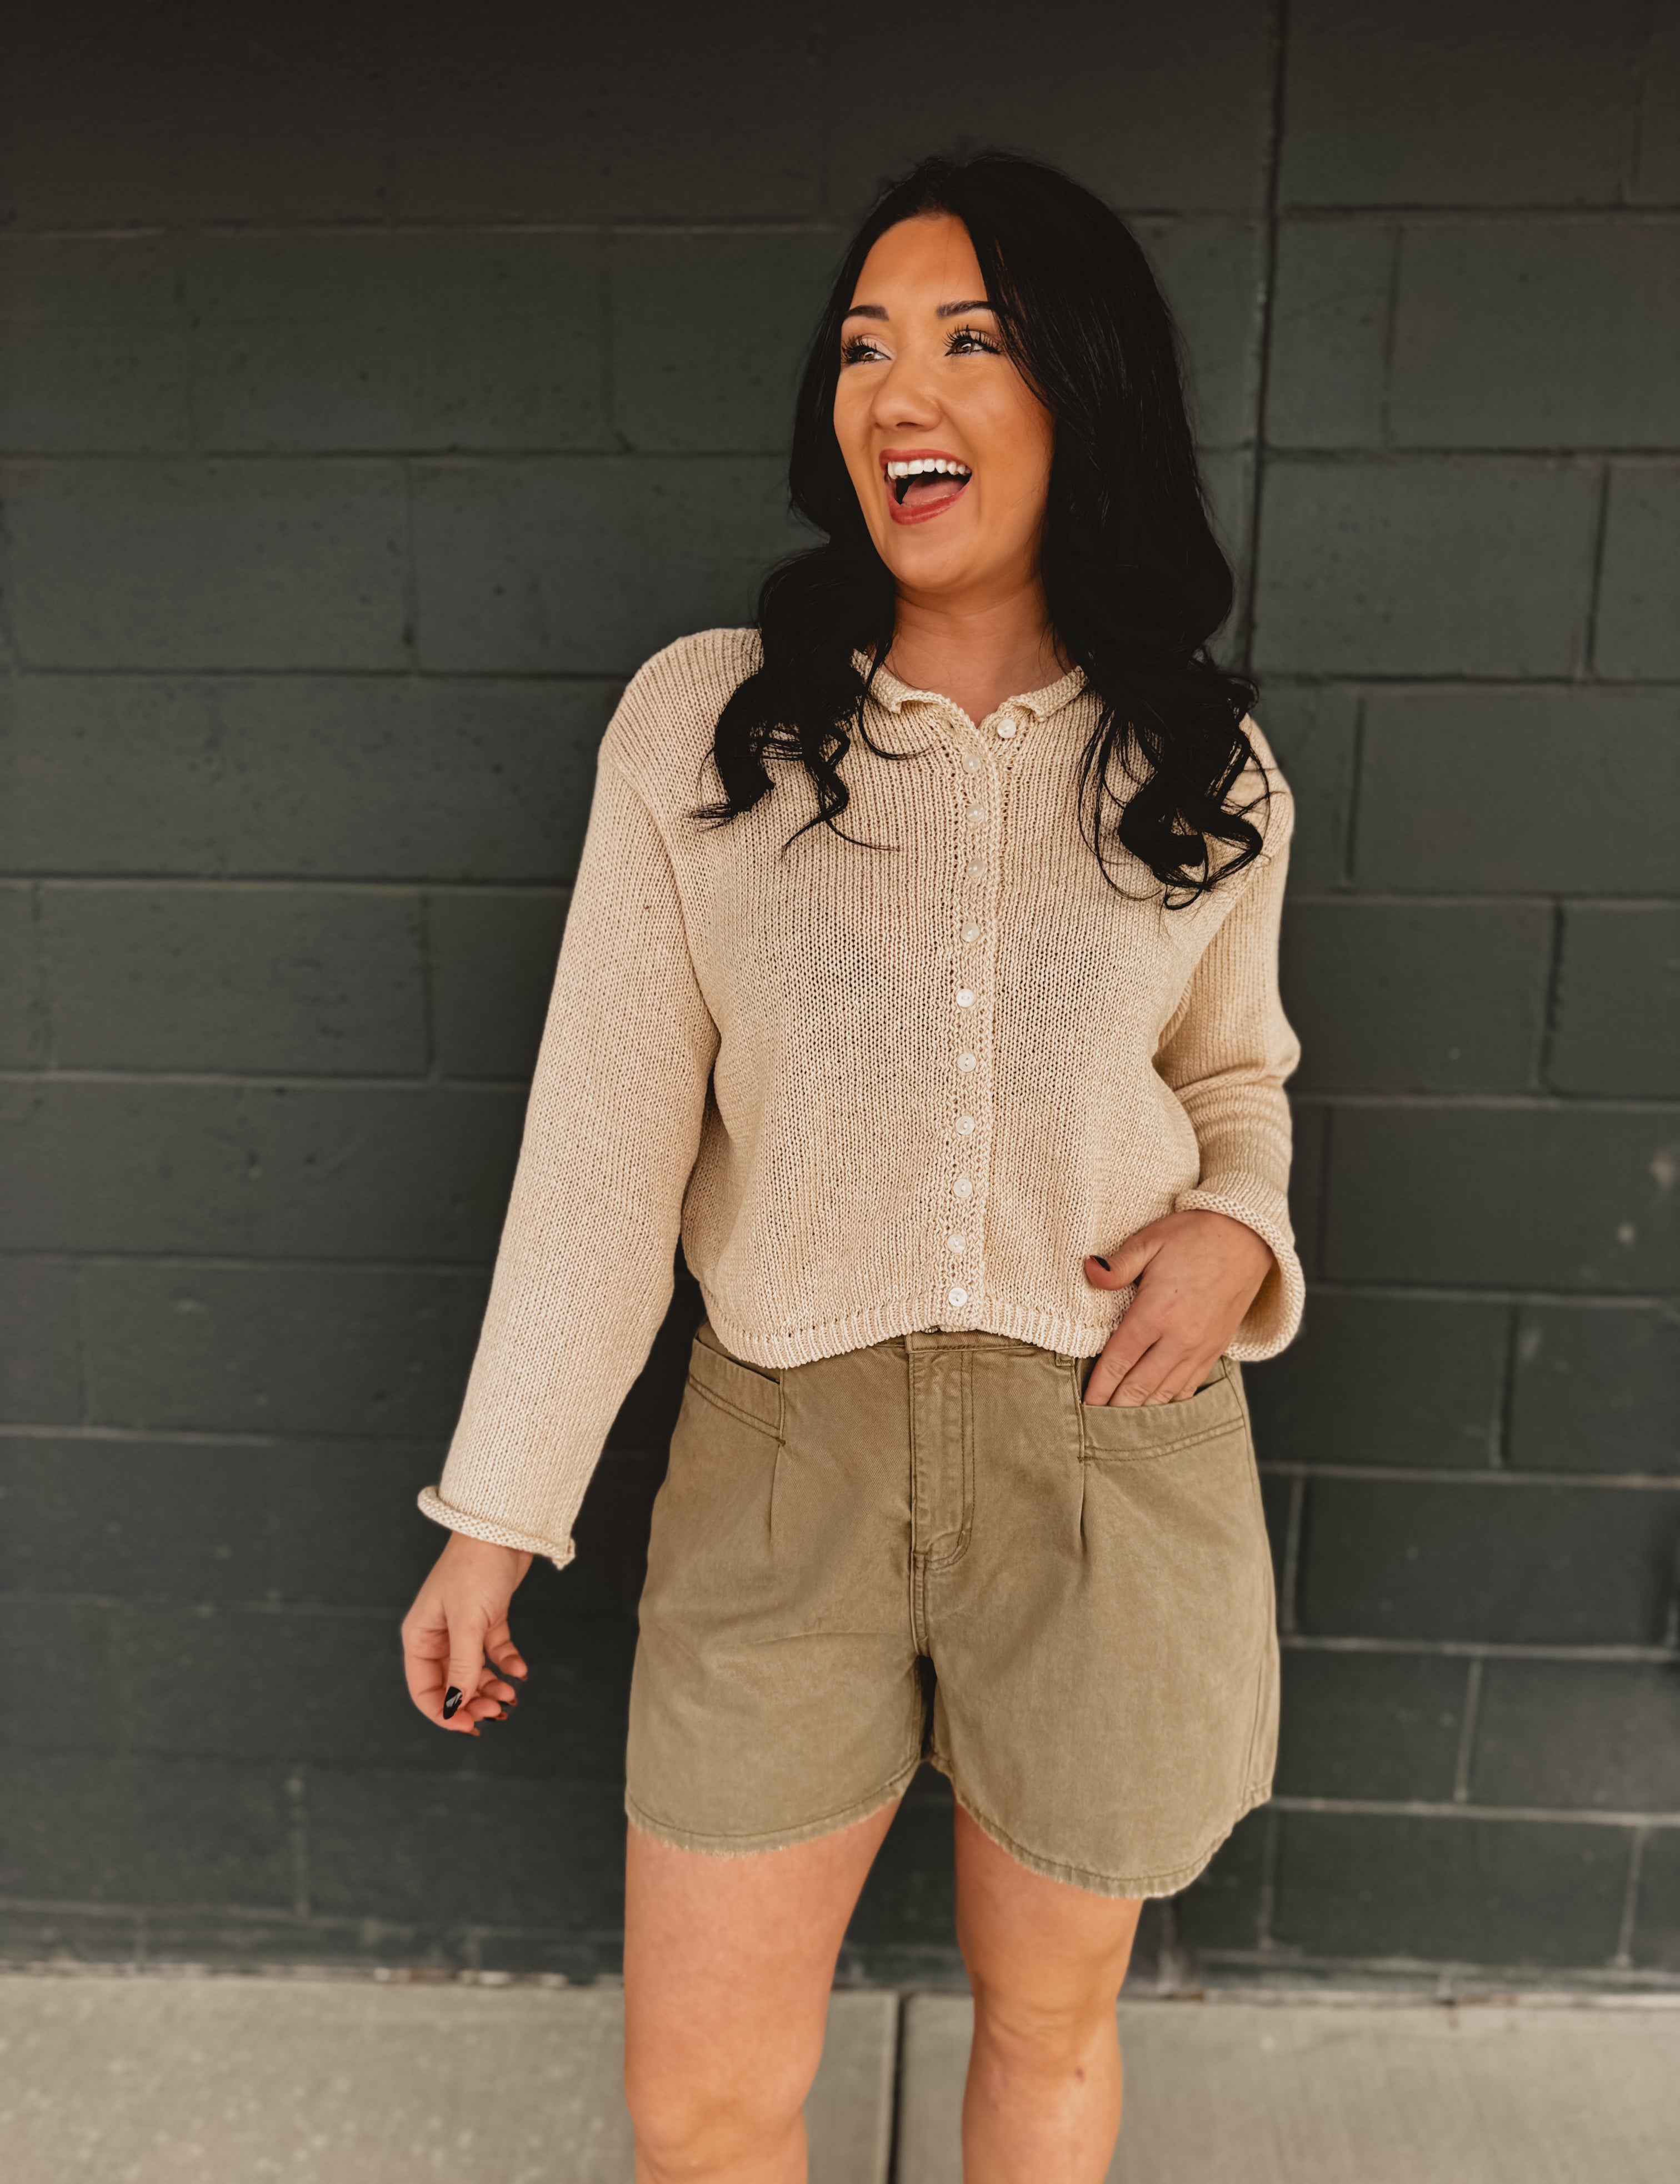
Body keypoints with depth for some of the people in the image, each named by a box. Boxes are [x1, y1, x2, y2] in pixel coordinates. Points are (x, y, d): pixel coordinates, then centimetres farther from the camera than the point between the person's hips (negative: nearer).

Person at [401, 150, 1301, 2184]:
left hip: (1115, 1460, 1)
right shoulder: (698, 721, -6)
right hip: (788, 1458, 0)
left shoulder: (1205, 771, -1)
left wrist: (1235, 1231, -8)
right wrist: (495, 1514, -3)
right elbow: (602, 1134, -5)